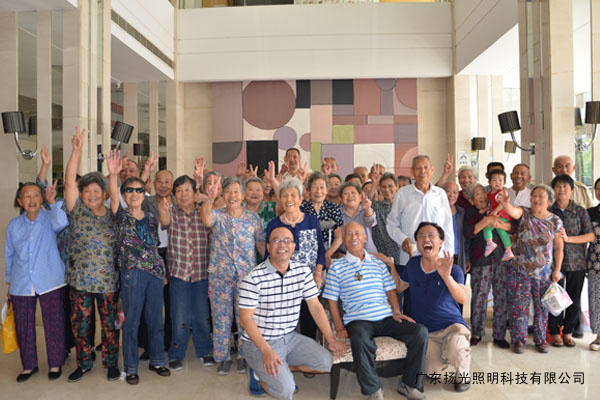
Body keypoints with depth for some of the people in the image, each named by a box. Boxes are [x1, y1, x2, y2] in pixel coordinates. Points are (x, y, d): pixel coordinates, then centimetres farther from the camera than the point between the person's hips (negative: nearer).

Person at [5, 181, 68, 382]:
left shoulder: (49, 218, 0)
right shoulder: (14, 225, 9)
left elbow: (61, 224, -26)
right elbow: (9, 255, 17)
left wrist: (53, 202, -31)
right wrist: (9, 282, 18)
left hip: (50, 282, -3)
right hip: (21, 284, 3)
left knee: (54, 324, 2)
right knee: (23, 326, 10)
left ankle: (55, 363, 19)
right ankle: (29, 365, 28)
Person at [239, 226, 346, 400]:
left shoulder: (303, 272, -2)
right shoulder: (254, 278, -18)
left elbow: (315, 307, 3)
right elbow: (245, 318, -16)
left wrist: (331, 339, -2)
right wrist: (266, 351, -24)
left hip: (290, 337, 5)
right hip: (259, 341, -5)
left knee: (325, 362, -11)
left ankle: (282, 369, 8)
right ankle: (260, 371, 13)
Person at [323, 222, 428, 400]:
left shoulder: (378, 263, 20)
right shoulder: (337, 267, 9)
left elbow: (390, 290, 19)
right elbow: (331, 300, 6)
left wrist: (396, 312, 0)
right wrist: (339, 328, -5)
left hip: (386, 317, 4)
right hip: (358, 320, -4)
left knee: (420, 331, -19)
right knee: (360, 340, -38)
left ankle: (408, 384, -3)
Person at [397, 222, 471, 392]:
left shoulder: (454, 270, -11)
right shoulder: (412, 264, -1)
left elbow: (463, 299, -26)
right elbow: (399, 287, 12)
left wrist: (446, 276, -42)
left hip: (452, 324, -3)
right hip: (425, 330, 3)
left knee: (455, 349, -36)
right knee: (433, 373, -12)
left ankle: (463, 373, 1)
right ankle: (441, 354, 26)